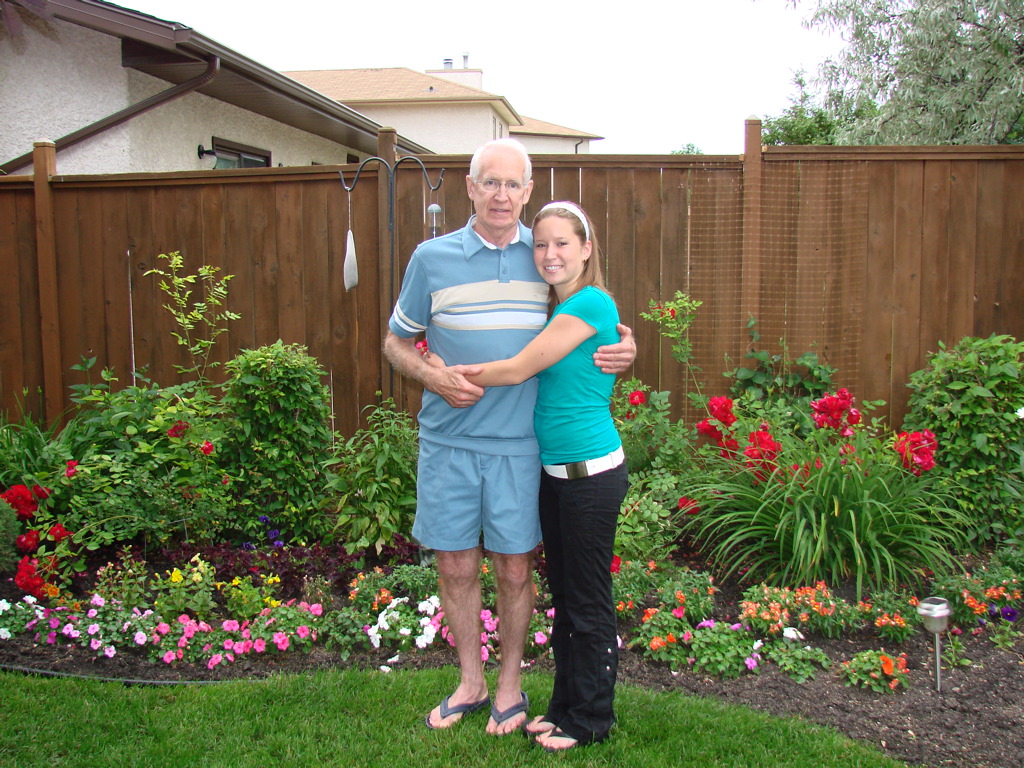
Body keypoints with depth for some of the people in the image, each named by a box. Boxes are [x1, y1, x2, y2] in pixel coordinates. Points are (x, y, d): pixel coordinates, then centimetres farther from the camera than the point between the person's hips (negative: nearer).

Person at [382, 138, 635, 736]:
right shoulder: (433, 258, 1)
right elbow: (397, 341, 9)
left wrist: (625, 344, -5)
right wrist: (434, 377, -10)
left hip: (519, 443, 0)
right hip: (448, 440, 0)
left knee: (515, 569, 10)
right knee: (456, 566, 11)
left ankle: (510, 684, 31)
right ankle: (471, 681, 32)